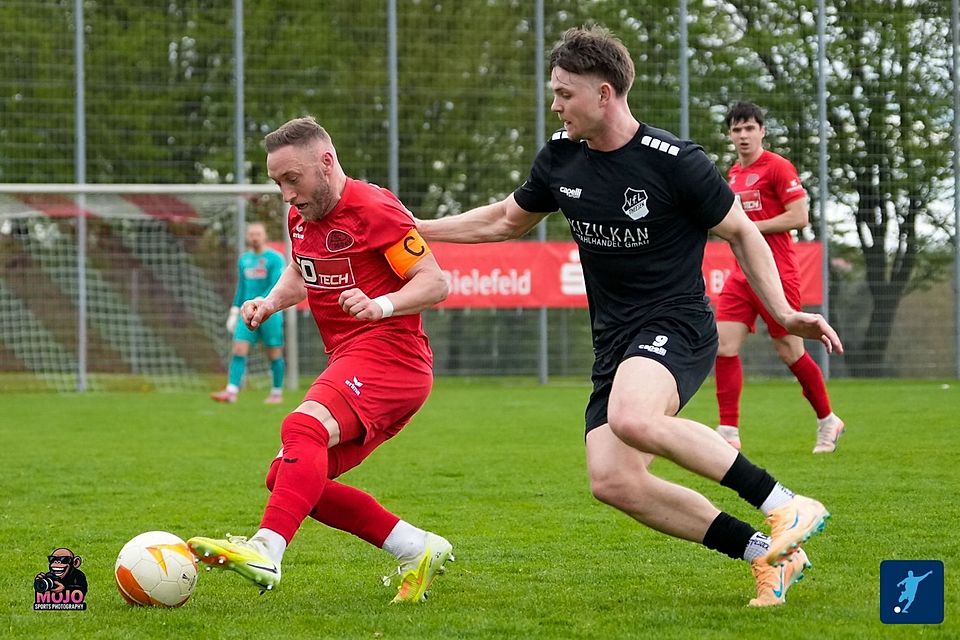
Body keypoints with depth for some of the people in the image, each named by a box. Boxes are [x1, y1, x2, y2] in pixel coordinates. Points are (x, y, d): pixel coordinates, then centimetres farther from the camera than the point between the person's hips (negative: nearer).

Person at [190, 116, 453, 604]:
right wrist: (271, 302, 12)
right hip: (350, 362, 10)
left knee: (304, 427, -33)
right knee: (289, 479, 5)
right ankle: (417, 550, 7)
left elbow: (435, 283, -14)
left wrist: (381, 305, -30)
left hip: (388, 354, -10)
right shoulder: (301, 217, 14)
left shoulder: (376, 210, -12)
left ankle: (265, 553, -49)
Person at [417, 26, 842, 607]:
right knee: (614, 483, -10)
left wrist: (784, 313, -11)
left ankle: (784, 505, -26)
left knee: (631, 418, -38)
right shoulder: (560, 157, 5)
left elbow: (741, 232, -2)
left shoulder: (676, 162, -13)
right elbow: (507, 220, 23)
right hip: (615, 339, 7)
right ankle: (769, 554, 0)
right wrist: (415, 228, 19)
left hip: (677, 325, -7)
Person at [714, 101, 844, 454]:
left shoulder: (777, 167, -8)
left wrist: (748, 226, -15)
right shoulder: (734, 173, 16)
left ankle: (828, 421, 19)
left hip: (776, 274, -7)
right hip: (741, 275, 7)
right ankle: (728, 432, -5)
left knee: (790, 351, 0)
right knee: (724, 347, -6)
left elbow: (799, 216, -15)